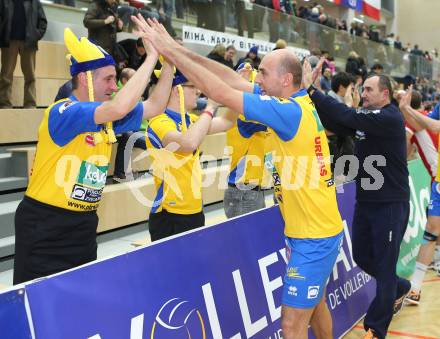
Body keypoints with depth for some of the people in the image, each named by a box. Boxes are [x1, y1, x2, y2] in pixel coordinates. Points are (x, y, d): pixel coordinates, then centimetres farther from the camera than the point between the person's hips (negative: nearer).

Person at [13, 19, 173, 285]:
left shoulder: (108, 118, 5)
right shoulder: (62, 112, -20)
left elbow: (155, 106, 11)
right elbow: (120, 107, -36)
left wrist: (169, 63, -1)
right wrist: (152, 57, -28)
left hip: (84, 223, 8)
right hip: (45, 226, -8)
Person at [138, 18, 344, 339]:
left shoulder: (290, 111, -23)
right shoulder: (298, 102, 4)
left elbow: (220, 92, -24)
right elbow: (233, 80, 3)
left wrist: (170, 50, -17)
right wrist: (179, 49, -1)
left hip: (313, 236, -9)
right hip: (317, 229, 9)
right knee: (315, 304, 25)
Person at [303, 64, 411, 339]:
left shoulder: (391, 118, -17)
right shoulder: (366, 118, 10)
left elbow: (347, 115, -29)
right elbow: (336, 123, -5)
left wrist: (311, 89, -29)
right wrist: (311, 92, -17)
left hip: (391, 205, -8)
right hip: (366, 201, 8)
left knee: (384, 264, 3)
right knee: (363, 258, 17)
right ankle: (400, 289, 43)